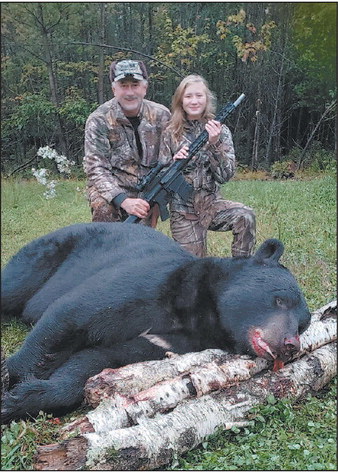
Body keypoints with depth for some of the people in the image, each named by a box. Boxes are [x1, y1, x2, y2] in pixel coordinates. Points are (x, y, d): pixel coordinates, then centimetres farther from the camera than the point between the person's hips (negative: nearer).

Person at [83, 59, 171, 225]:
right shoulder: (98, 120, -11)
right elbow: (96, 169, -16)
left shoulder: (161, 115, -2)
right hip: (112, 189, -3)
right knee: (104, 208, -31)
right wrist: (124, 201, -30)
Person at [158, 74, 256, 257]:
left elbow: (225, 175, -8)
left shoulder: (219, 130, 1)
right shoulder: (170, 133, 0)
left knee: (245, 216, -28)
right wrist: (175, 163, -19)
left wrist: (214, 144, -22)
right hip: (182, 210, 0)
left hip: (212, 203, 1)